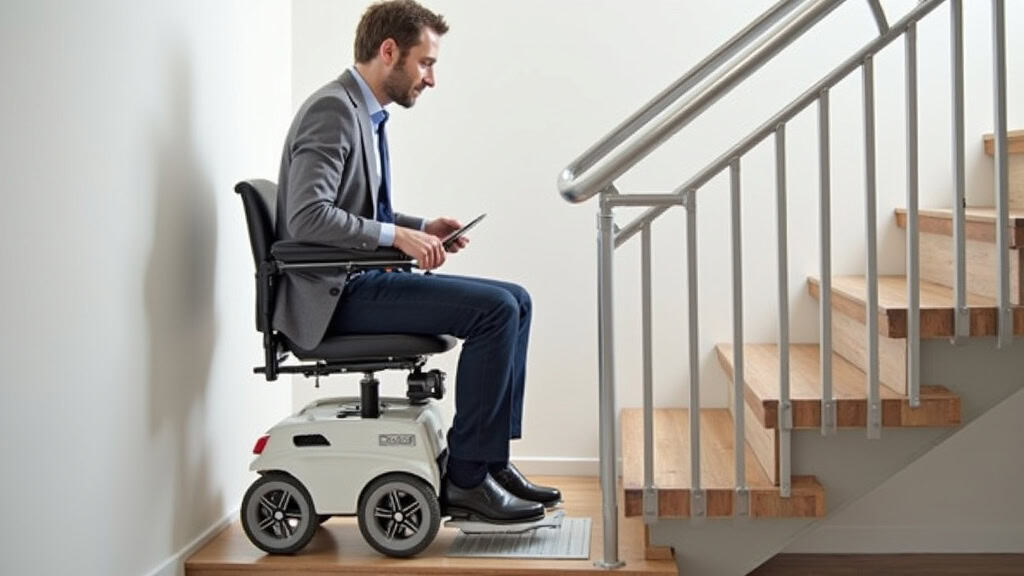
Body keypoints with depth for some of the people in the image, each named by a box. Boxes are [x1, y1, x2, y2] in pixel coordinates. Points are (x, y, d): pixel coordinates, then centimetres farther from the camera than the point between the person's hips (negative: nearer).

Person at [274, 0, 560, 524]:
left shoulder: (365, 113, 17)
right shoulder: (333, 110, -14)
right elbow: (307, 216, -25)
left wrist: (418, 227, 10)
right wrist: (398, 235, -23)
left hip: (363, 279, 10)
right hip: (334, 294, -10)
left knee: (515, 301, 6)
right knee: (495, 309, -20)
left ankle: (491, 459, 7)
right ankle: (464, 479, -12)